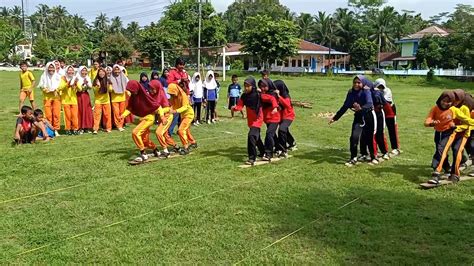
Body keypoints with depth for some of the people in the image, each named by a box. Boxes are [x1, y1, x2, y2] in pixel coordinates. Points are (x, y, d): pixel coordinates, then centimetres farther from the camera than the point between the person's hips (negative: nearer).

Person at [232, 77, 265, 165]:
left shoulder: (258, 95, -19)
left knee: (251, 136, -23)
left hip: (257, 119, -7)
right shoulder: (244, 96, -4)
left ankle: (252, 158, -18)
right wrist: (235, 107, -31)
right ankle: (262, 152, 47)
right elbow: (240, 106, -11)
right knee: (256, 136, 24)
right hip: (250, 120, 7)